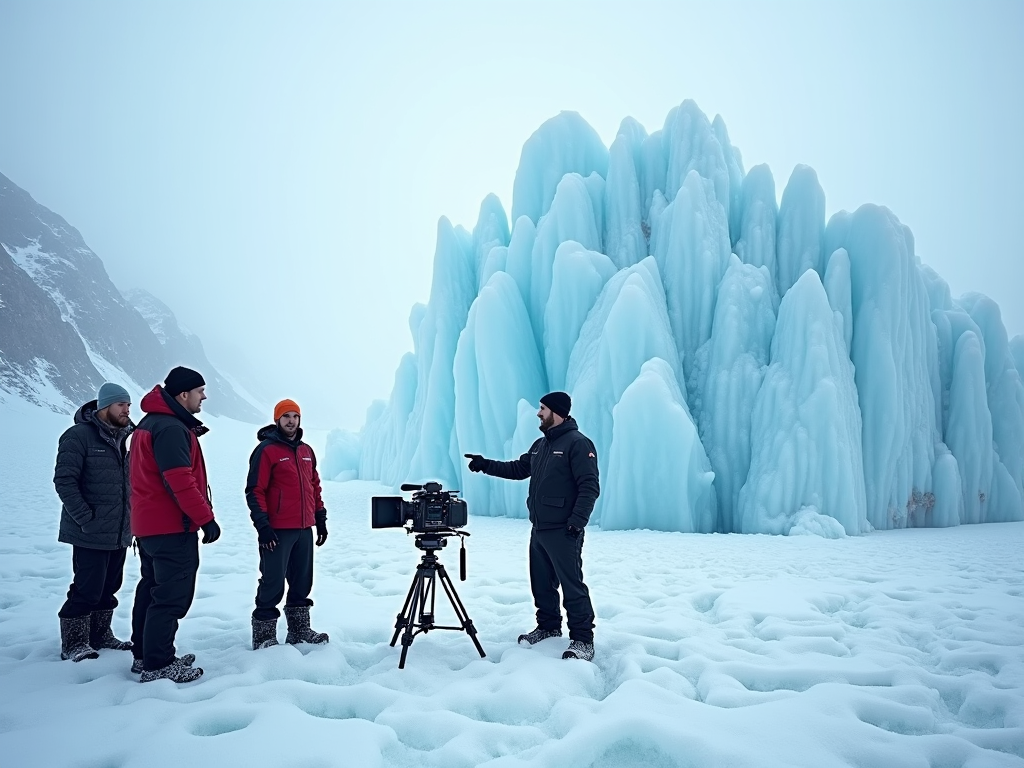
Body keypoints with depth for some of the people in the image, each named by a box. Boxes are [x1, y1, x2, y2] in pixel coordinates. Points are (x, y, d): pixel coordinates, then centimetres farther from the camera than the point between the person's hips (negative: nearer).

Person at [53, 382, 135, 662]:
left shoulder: (124, 437, 12)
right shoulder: (79, 436, -13)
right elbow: (64, 480, -17)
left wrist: (130, 518, 12)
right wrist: (86, 519, -18)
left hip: (120, 533, 8)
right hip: (91, 534, -7)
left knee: (108, 588, 15)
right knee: (87, 589, -3)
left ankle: (101, 635, 28)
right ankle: (73, 644, 11)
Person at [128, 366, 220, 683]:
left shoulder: (150, 423, 14)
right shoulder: (171, 428, -20)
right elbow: (180, 482, -25)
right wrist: (206, 519, -20)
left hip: (149, 525, 11)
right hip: (173, 527, -11)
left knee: (152, 590, 17)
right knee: (172, 596, -4)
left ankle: (145, 655, 27)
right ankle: (157, 665, 1)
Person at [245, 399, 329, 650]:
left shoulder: (306, 451, 14)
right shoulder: (267, 450, -7)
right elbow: (255, 491, -11)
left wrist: (321, 519, 17)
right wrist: (262, 525, -17)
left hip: (304, 529, 7)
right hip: (277, 530, -7)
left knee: (302, 582, 13)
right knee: (273, 582, -4)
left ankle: (299, 631, 24)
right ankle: (263, 635, 6)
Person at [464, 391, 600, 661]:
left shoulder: (578, 443, -12)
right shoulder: (540, 445, 15)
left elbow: (589, 487, -18)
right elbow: (518, 469, 25)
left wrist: (576, 522, -23)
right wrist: (486, 465, 16)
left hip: (562, 532, -9)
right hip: (539, 530, 9)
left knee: (572, 586, -5)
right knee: (541, 583, 16)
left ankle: (583, 640, 2)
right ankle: (549, 626, 31)